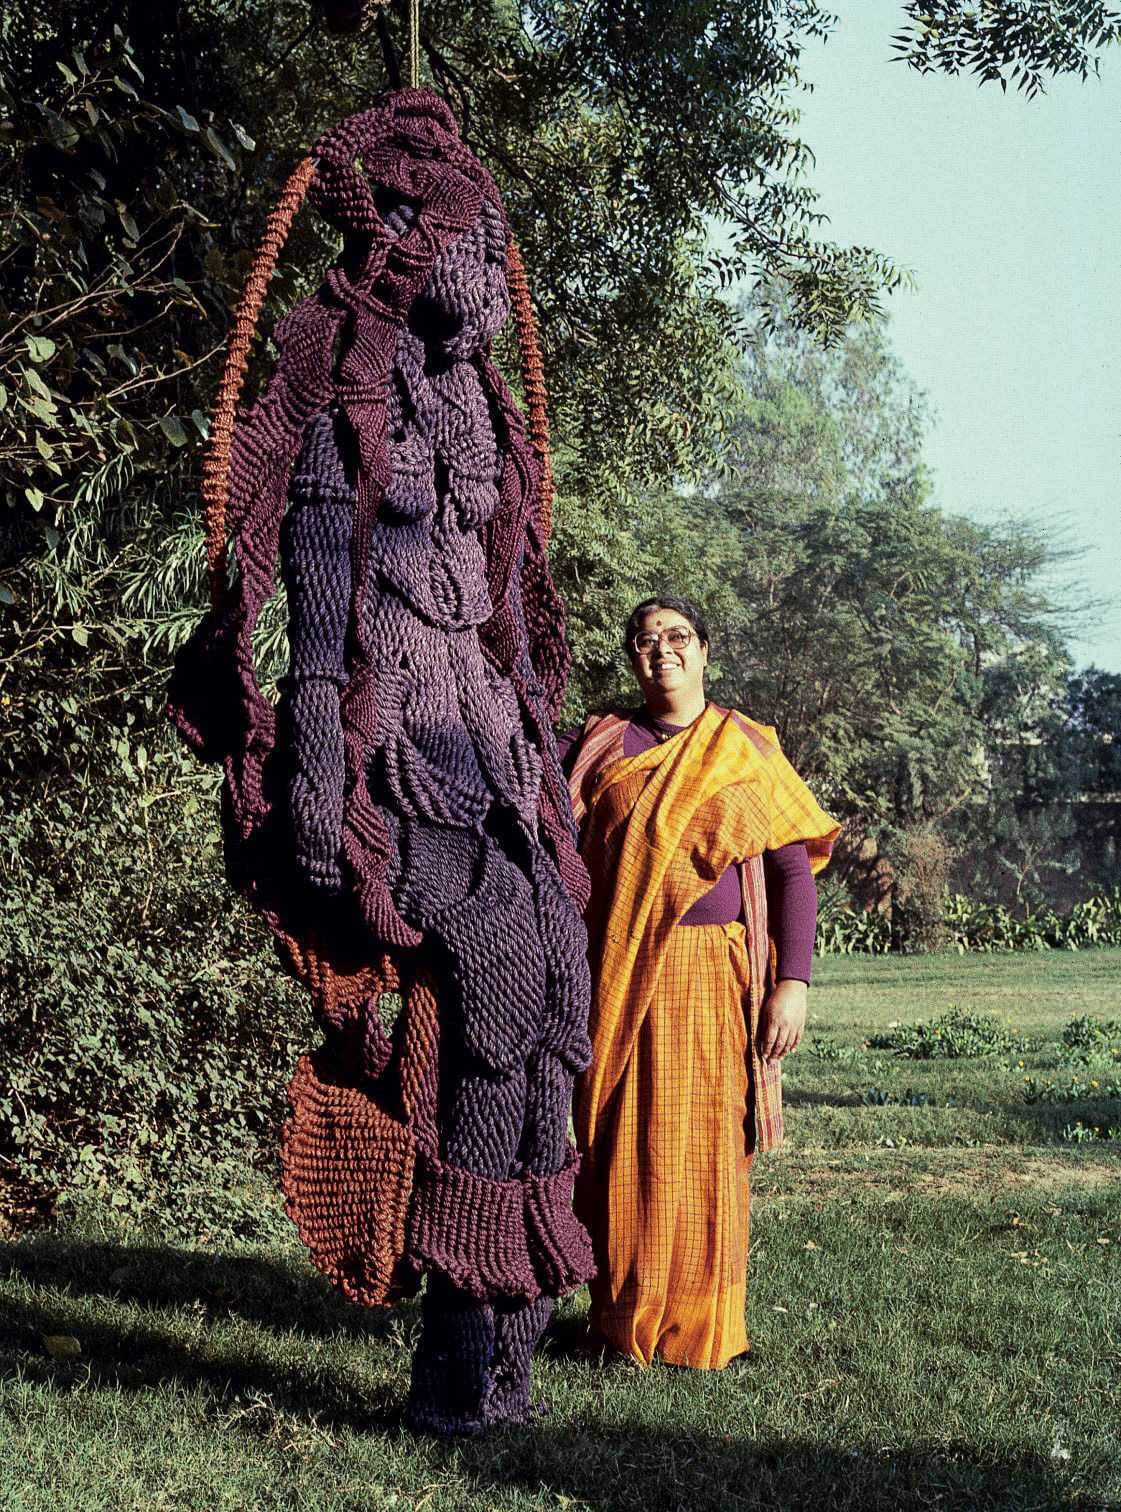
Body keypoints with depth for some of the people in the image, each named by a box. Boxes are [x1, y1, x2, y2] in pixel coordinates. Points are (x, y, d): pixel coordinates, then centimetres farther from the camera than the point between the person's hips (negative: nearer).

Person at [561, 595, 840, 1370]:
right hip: (620, 980, 1)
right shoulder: (602, 744, 11)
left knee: (706, 1149, 1)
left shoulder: (746, 751, 6)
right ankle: (625, 1324, 16)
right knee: (621, 1150, 3)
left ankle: (704, 1331, 14)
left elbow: (795, 870, 1)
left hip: (712, 977, -1)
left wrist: (793, 982, -6)